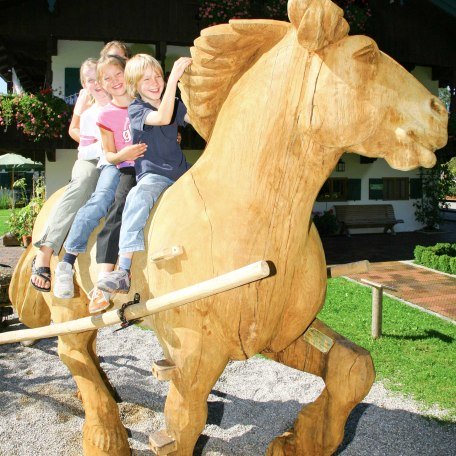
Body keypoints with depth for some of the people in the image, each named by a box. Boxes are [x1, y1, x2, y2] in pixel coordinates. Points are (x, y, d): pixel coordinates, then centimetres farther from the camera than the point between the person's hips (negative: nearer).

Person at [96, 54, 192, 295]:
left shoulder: (174, 103, 16)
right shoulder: (135, 108, -2)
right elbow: (163, 118, -21)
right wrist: (174, 77, -25)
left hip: (181, 172, 7)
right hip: (152, 174, -6)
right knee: (138, 197, -36)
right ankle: (123, 271, -43)